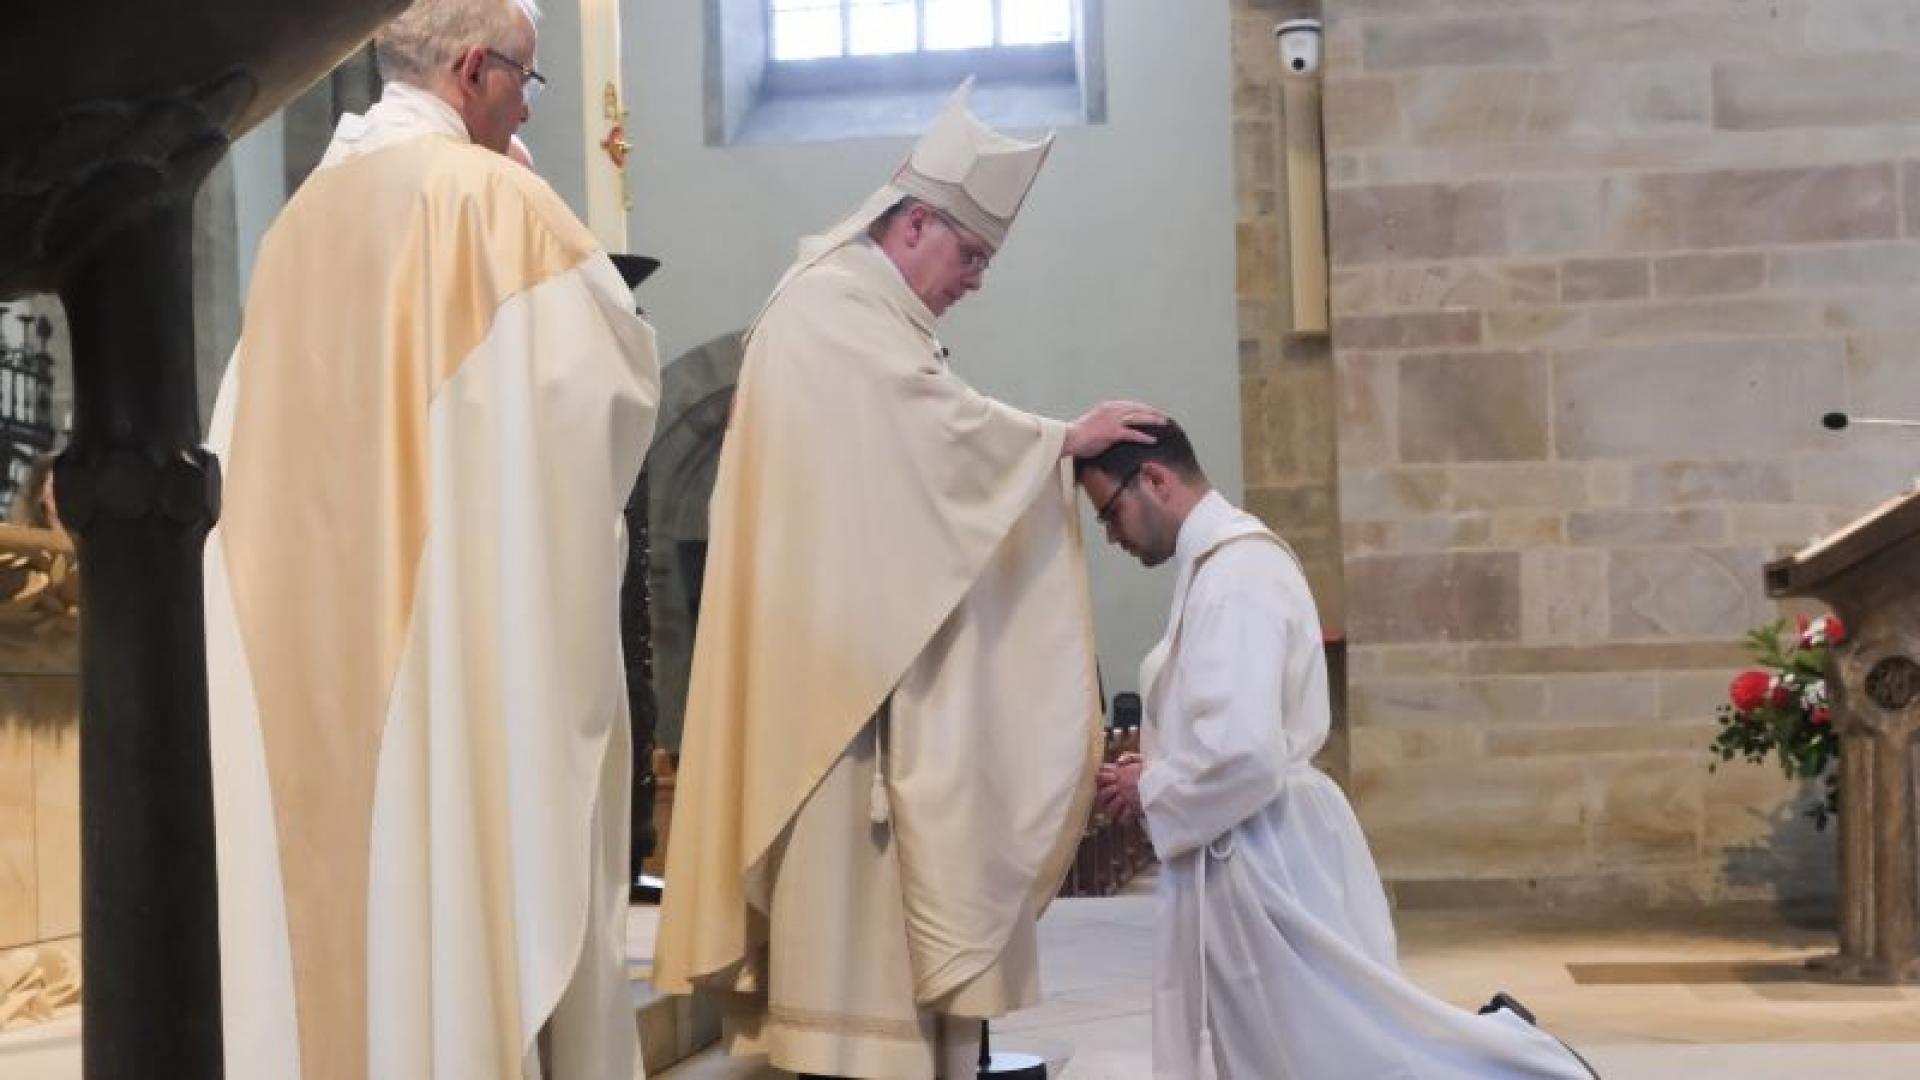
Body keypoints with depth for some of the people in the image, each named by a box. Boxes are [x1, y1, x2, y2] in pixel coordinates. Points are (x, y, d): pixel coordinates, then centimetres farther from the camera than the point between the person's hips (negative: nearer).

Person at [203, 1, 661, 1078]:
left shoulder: (308, 210, 12)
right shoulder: (490, 194, -8)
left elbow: (306, 419, 15)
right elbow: (618, 366, -6)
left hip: (321, 609, 7)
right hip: (473, 601, -7)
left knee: (346, 847, 10)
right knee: (476, 850, -1)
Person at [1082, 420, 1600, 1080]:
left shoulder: (1235, 574, -20)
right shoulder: (1225, 560, 12)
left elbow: (1245, 753, -28)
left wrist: (1151, 792, -13)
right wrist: (1154, 765, 7)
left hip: (1268, 861, -10)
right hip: (1248, 861, 10)